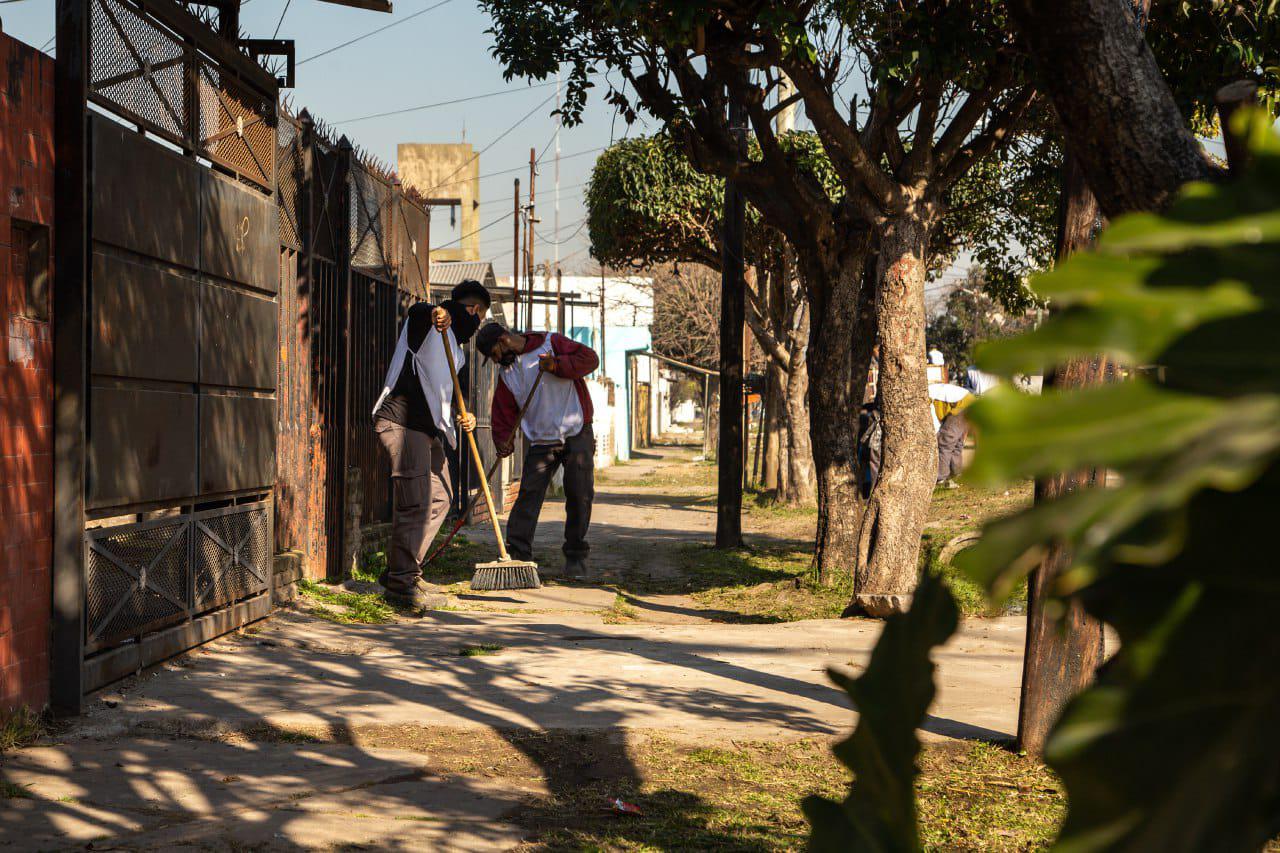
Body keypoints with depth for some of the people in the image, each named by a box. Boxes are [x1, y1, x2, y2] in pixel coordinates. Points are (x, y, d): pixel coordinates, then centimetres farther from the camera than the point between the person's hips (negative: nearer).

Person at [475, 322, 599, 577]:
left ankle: (575, 557, 9)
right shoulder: (507, 374, 10)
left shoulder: (551, 344, -3)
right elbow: (503, 411, 8)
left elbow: (590, 358, -11)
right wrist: (503, 439, -8)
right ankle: (517, 554, -10)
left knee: (580, 496, -3)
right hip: (540, 442, 3)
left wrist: (557, 365, -22)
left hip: (577, 435, -3)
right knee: (529, 494, -10)